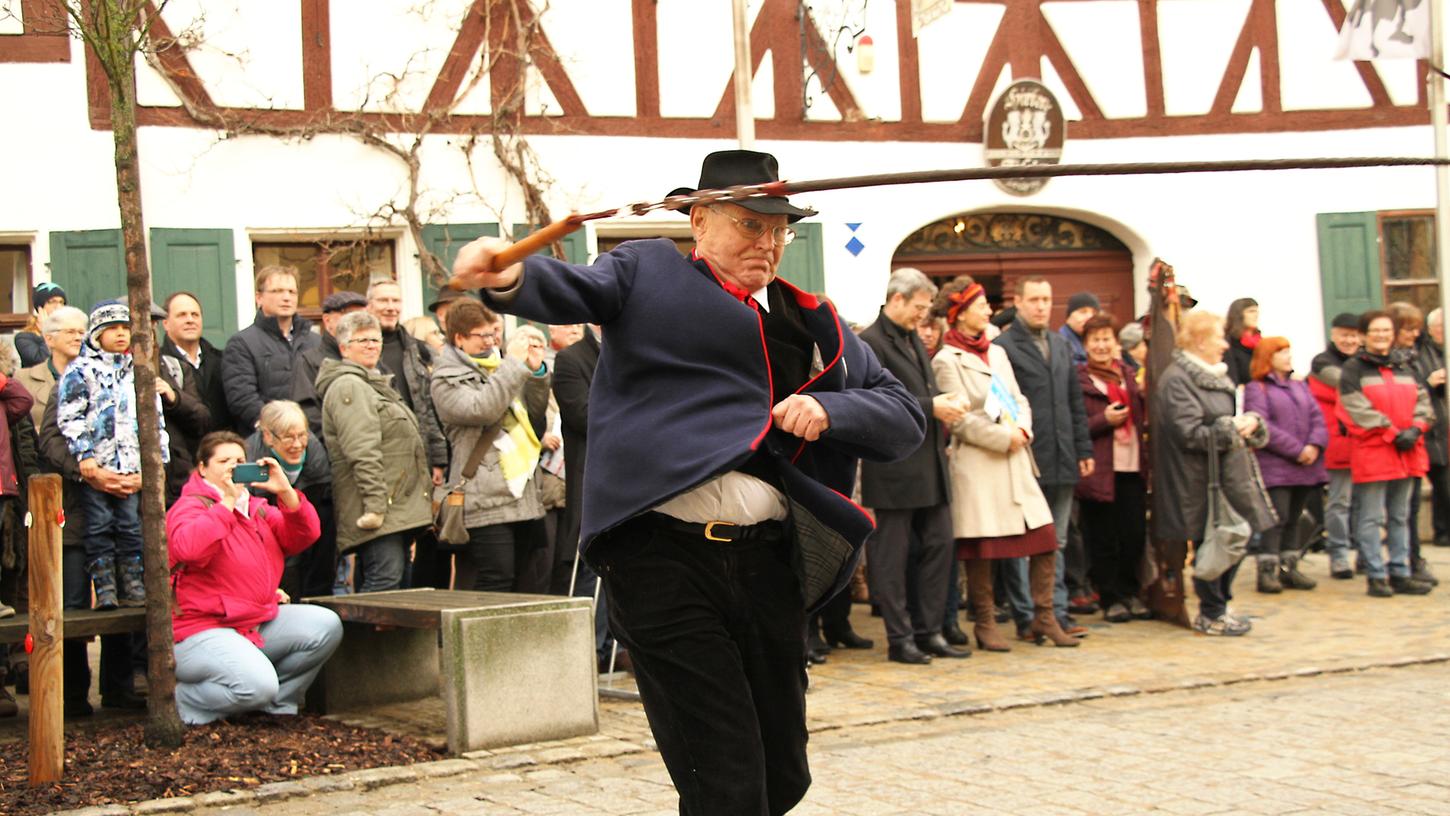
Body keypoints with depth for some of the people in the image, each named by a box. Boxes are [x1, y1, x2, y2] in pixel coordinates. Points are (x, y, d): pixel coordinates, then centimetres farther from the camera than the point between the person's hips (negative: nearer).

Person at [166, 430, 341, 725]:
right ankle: (183, 699, -2)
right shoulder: (188, 507, -7)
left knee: (327, 625, -8)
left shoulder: (257, 508, 16)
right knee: (257, 684, -30)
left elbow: (304, 537, 6)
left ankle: (276, 701, 5)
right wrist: (227, 501, -24)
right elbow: (188, 548, -30)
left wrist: (285, 492, -9)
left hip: (262, 620, 8)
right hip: (203, 630, -8)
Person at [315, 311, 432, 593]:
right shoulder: (348, 387, -9)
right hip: (381, 508, -10)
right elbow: (361, 451, -19)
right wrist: (375, 502, -24)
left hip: (398, 508, 10)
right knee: (385, 581, -18)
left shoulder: (374, 385, 25)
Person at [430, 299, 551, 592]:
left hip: (523, 494, 8)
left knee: (519, 586, 9)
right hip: (487, 501, -8)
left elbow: (535, 412, 23)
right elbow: (481, 409, -21)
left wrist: (537, 371, 8)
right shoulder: (447, 379, -3)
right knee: (495, 584, -13)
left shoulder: (497, 368, 21)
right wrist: (515, 363, -16)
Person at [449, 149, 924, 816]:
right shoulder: (650, 273, 8)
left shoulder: (813, 323, 18)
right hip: (664, 555, -5)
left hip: (766, 561, 5)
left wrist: (830, 408, -5)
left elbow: (905, 416, 15)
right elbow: (571, 290, -11)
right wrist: (510, 277, -33)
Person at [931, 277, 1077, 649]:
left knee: (1044, 537, 1)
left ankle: (1044, 618, 10)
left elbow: (1019, 401, 16)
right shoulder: (947, 360, -5)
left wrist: (1022, 430, -3)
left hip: (1014, 461, 7)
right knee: (981, 546, -2)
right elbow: (960, 419, -11)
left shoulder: (997, 352, 17)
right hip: (977, 463, -7)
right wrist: (1003, 438, -12)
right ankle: (985, 625, 9)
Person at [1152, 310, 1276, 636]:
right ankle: (1212, 614, 11)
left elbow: (1227, 421, 22)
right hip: (1200, 481, -9)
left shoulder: (1214, 376, 16)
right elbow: (1190, 433, -21)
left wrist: (1251, 423, 1)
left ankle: (1218, 606, 25)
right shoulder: (1176, 380, -15)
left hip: (1228, 475, 9)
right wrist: (1231, 429, -15)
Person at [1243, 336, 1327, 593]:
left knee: (1294, 519, 12)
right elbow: (1262, 426, -14)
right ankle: (1267, 572, -6)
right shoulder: (1256, 389, -3)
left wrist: (1315, 445, -10)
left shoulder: (1300, 386, 19)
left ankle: (1289, 569, 20)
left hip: (1304, 467, 6)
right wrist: (1296, 450, -16)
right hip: (1274, 468, -6)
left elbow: (1317, 418, 10)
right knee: (1278, 518, -10)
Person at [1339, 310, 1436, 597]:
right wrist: (1394, 433, -17)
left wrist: (1415, 429, -9)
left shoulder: (1404, 366, 16)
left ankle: (1400, 574, 17)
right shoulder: (1354, 369, -3)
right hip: (1371, 452, -6)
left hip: (1407, 452, 6)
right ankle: (1376, 577, -1)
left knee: (1400, 517, 11)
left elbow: (1422, 400, 10)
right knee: (1371, 518, -5)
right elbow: (1358, 410, -13)